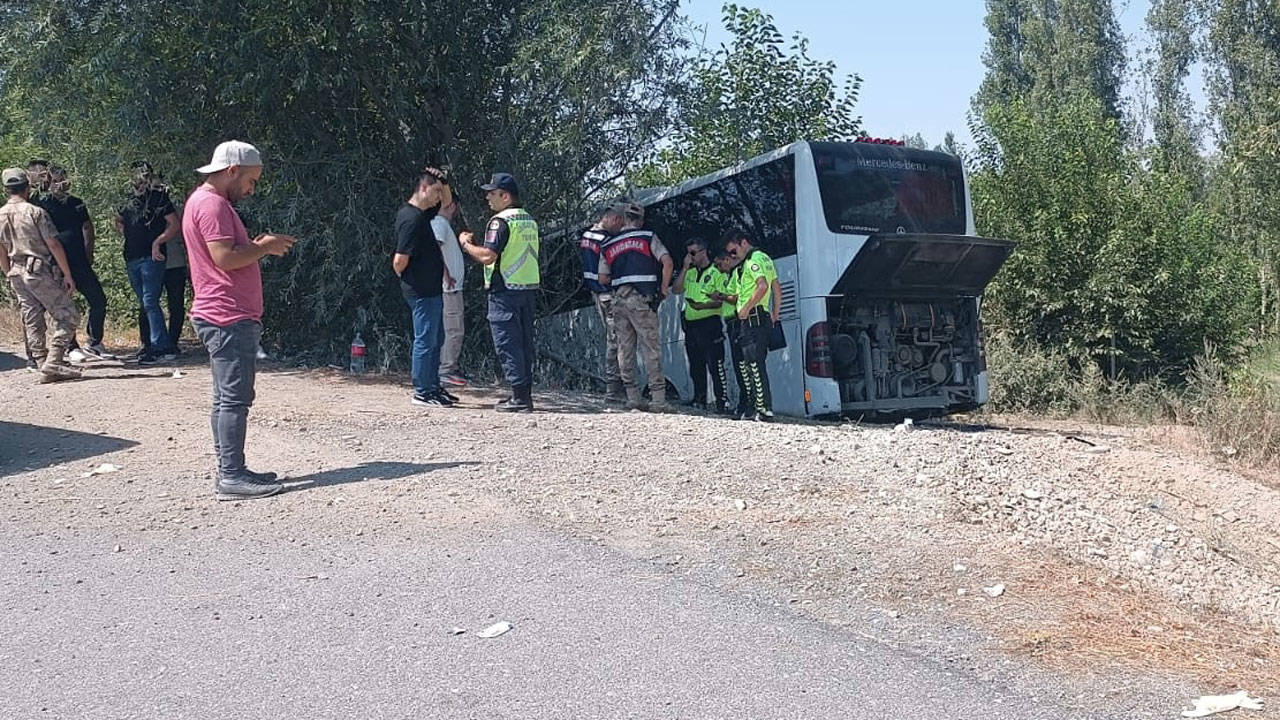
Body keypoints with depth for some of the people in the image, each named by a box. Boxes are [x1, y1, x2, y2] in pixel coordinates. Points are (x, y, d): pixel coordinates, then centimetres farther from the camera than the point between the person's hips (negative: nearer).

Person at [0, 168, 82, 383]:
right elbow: (54, 246, -12)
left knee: (32, 322, 10)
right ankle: (52, 363, -12)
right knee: (68, 316, -2)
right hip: (40, 271, -7)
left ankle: (42, 363, 10)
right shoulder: (35, 212, -10)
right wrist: (67, 275, -7)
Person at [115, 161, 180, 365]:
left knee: (149, 302, -14)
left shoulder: (160, 198, -3)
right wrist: (127, 233, 15)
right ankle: (149, 345, 17)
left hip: (151, 257, -7)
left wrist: (157, 242, -15)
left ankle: (160, 347, -15)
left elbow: (175, 225, -9)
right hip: (132, 258, 7)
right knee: (143, 303, 11)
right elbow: (118, 221, 33)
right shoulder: (130, 201, 17)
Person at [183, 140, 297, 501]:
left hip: (230, 319, 11)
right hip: (229, 319, -11)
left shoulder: (210, 201, 21)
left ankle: (231, 471, 19)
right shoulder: (211, 204, -13)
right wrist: (264, 247, -9)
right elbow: (225, 258, -22)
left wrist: (259, 244, 10)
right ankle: (231, 477, -8)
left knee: (228, 398, 13)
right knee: (234, 398, -10)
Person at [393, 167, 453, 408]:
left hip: (433, 288, 10)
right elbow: (400, 260, -21)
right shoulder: (412, 219, -19)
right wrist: (406, 279, -3)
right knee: (426, 340, -3)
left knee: (435, 340, 16)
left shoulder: (424, 213, 11)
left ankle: (433, 386, 24)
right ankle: (422, 392, 4)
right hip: (422, 291, -10)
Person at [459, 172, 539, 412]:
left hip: (505, 291, -8)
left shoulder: (501, 221, -13)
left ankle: (519, 397, -4)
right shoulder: (530, 220, 14)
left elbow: (487, 256, -20)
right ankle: (525, 394, 16)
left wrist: (466, 244, -3)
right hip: (530, 288, 8)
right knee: (524, 343, 12)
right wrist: (474, 243, 22)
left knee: (507, 345, -4)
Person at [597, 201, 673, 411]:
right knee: (651, 348, -2)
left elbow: (603, 279, 12)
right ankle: (658, 399, -5)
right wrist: (664, 287, 3)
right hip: (642, 299, -3)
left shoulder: (608, 246, 14)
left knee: (625, 349, 8)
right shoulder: (648, 237, 3)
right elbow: (667, 262, -8)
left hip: (619, 299, 4)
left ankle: (632, 398, 7)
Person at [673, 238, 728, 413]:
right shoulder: (690, 273, 19)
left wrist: (703, 305, -23)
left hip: (710, 322, -7)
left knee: (715, 365, -10)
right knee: (696, 366, 11)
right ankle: (699, 400, 18)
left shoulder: (716, 272, -2)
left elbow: (721, 301, -8)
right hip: (691, 324, 7)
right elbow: (677, 290, 6)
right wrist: (685, 268, 1)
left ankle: (721, 401, -8)